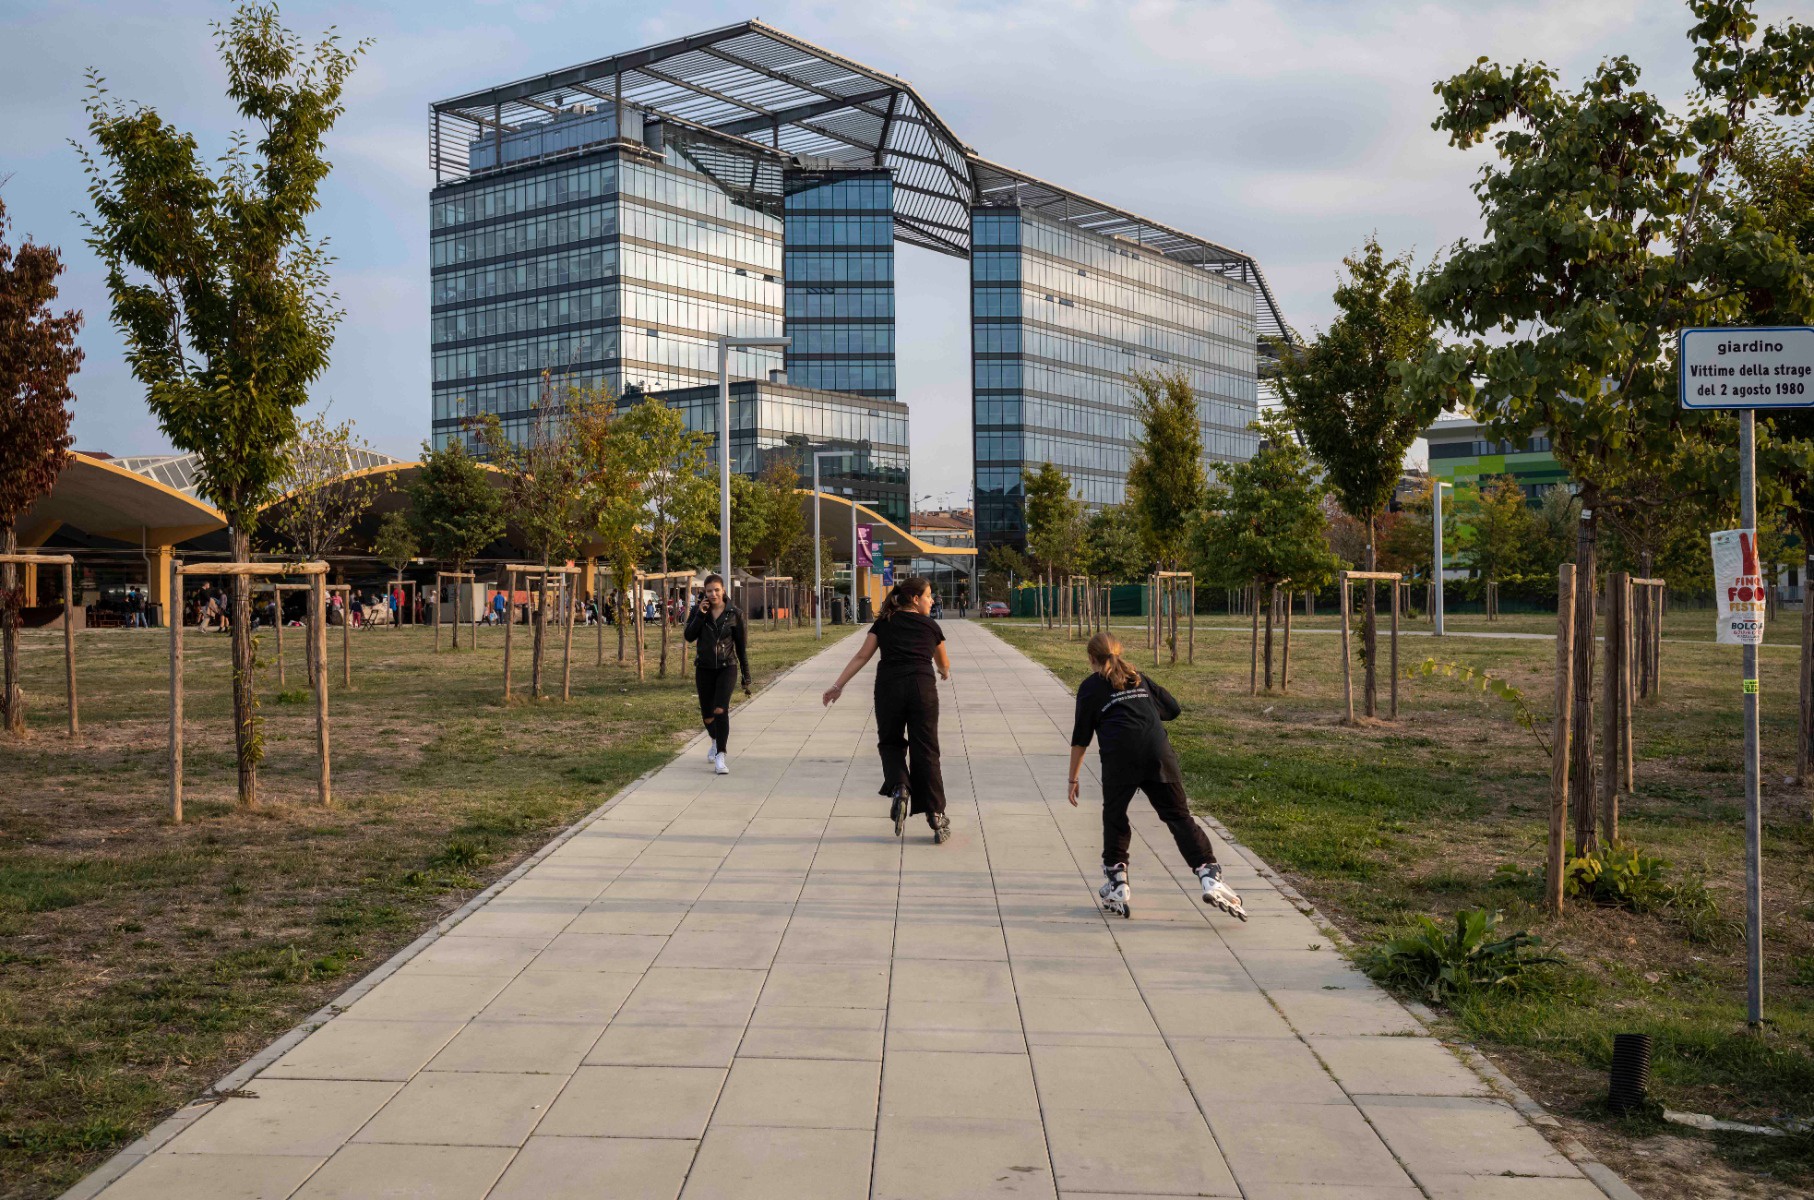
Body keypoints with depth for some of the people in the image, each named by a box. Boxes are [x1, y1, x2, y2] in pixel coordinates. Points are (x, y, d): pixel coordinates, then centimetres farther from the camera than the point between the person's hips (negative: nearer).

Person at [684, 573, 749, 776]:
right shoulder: (699, 610, 1)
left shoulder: (734, 614, -4)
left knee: (720, 710, -21)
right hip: (704, 668, 3)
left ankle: (720, 756, -19)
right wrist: (700, 614, -20)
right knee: (707, 714, 11)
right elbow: (689, 636, -11)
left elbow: (741, 646, 1)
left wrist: (746, 678, 1)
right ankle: (715, 741, 44)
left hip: (727, 667, -3)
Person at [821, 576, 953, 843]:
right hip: (922, 688, -1)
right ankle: (936, 816, 3)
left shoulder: (884, 623, 14)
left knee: (890, 744, 20)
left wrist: (838, 685, 3)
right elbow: (944, 664, 28)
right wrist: (945, 673, 52)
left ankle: (899, 788, -8)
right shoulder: (930, 626, 14)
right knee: (925, 752, 4)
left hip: (888, 687, 1)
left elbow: (862, 656, 4)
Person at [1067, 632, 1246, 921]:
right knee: (1178, 816, 3)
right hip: (1158, 752, 3)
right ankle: (1209, 875, -14)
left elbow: (1080, 739, 11)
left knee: (1114, 817, 17)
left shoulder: (1090, 687, 14)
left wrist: (1073, 780, 17)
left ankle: (1116, 887, 14)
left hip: (1119, 756, -2)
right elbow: (1173, 708, 27)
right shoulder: (1138, 678, 25)